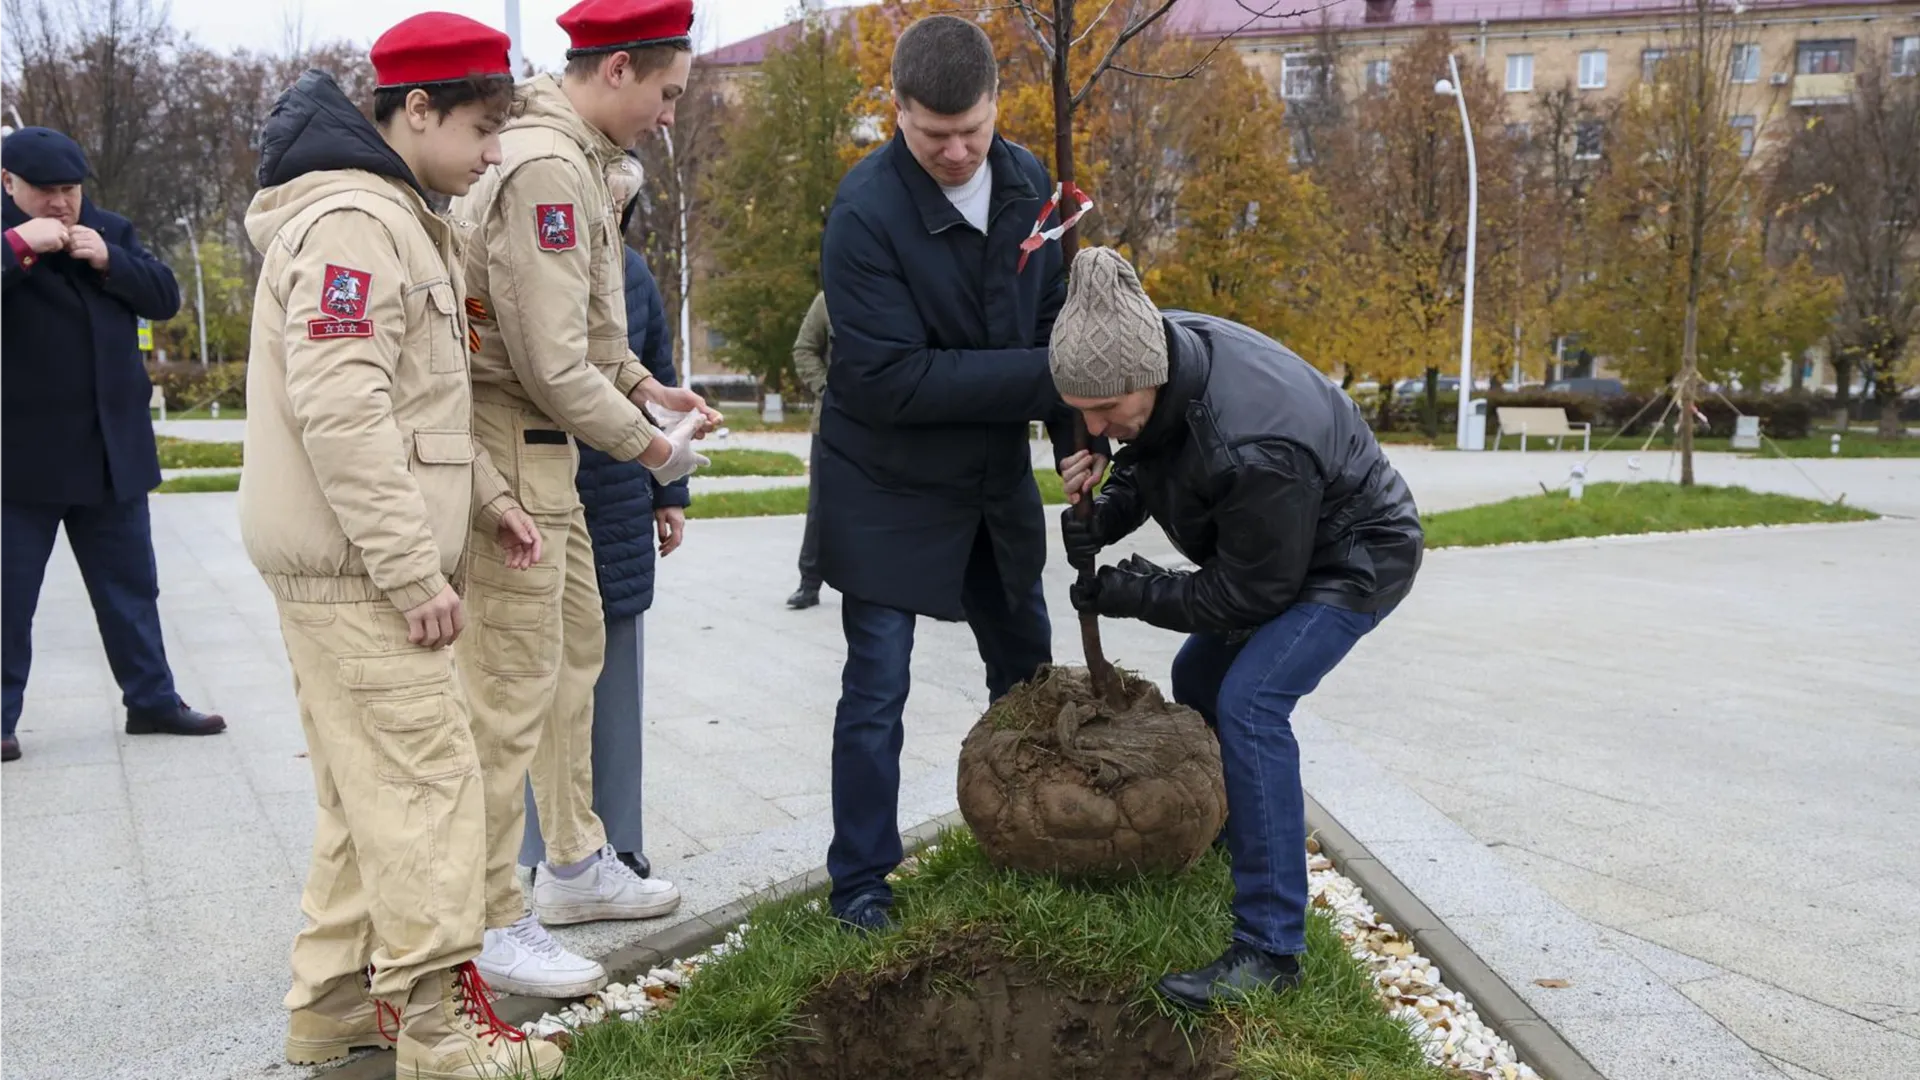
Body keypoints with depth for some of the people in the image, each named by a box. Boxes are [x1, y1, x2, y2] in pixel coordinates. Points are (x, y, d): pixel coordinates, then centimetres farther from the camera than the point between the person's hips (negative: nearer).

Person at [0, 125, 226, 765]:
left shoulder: (110, 231, 9)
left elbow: (165, 298, 3)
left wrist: (109, 261, -11)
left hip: (112, 452, 4)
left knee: (131, 587, 12)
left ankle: (151, 700, 22)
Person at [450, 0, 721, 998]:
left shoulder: (568, 153, 13)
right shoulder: (548, 167, -20)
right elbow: (552, 363, -23)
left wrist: (646, 386, 10)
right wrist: (650, 446, -11)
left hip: (543, 443, 11)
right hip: (510, 444, -11)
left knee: (577, 647, 18)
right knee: (514, 680, -5)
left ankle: (575, 866, 32)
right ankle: (491, 923, 7)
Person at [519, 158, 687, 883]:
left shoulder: (631, 272, 5)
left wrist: (669, 492, 12)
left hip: (619, 510, 5)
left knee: (614, 676, 12)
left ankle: (614, 838, 26)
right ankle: (538, 848, 18)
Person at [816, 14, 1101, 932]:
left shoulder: (1026, 183, -3)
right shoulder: (865, 211, -22)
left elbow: (1054, 319, 4)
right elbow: (890, 377, -27)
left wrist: (1077, 437, -8)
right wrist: (1043, 374, -27)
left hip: (996, 476, 6)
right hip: (888, 488, -6)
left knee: (1028, 666, 17)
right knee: (877, 691, 0)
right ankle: (860, 880, 17)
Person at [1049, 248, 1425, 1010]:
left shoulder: (1251, 446, -41)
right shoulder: (1155, 349, -18)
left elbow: (1247, 595, -27)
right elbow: (1143, 463, 3)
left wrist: (1130, 592, -19)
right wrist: (1101, 517, -17)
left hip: (1354, 558, -9)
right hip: (1274, 545, 9)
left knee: (1249, 702, -23)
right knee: (1197, 675, 18)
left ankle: (1270, 948, -18)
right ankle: (1218, 829, 44)